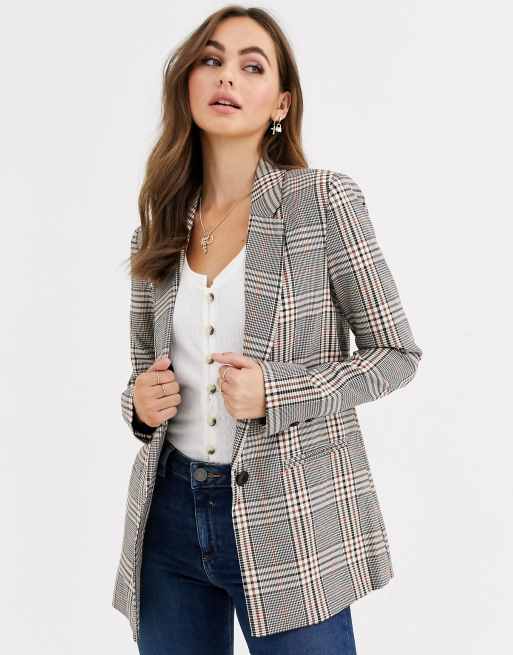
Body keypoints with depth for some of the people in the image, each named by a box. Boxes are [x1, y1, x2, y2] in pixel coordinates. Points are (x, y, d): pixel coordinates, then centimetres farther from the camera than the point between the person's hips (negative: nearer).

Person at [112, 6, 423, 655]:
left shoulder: (325, 200, -7)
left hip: (289, 515, -4)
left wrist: (277, 392, -18)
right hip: (172, 508, 4)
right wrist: (141, 400, -7)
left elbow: (395, 353, -4)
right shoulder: (158, 227, 5)